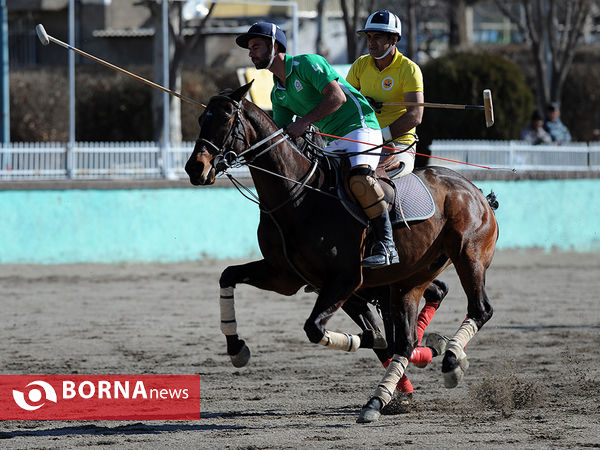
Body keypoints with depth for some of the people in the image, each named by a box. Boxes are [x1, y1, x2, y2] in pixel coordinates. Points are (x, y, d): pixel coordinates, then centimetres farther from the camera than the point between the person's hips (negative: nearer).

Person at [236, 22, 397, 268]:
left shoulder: (307, 63, -10)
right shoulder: (278, 94, 16)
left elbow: (337, 97, -21)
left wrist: (303, 122, -27)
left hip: (360, 126, -10)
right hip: (334, 142, 10)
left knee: (359, 178, -33)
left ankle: (386, 245, -31)